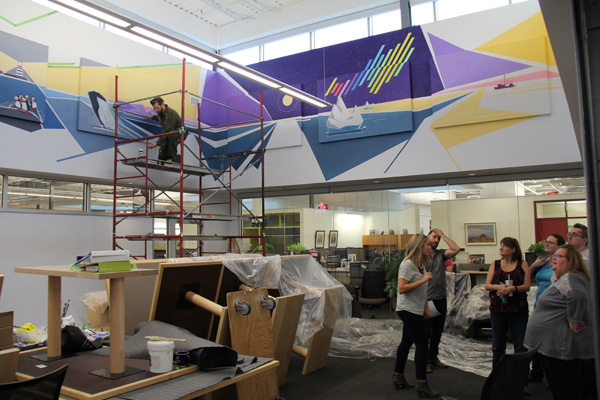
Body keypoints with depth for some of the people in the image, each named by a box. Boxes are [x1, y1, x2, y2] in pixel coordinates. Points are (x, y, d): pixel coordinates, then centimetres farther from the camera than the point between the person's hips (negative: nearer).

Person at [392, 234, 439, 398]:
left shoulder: (421, 264, 12)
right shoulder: (407, 264, -17)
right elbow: (401, 288, -25)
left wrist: (426, 307, 19)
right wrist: (423, 280, -24)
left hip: (415, 310, 10)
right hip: (408, 310, -10)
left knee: (407, 342, 14)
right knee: (421, 344, -6)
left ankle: (398, 378, 24)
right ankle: (422, 385, 2)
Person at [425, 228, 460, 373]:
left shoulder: (441, 254, 9)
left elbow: (456, 249, -8)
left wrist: (443, 235, -3)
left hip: (441, 299, 6)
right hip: (427, 299, -6)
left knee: (438, 331, 15)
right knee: (426, 331, 1)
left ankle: (433, 357, 30)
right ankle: (425, 360, 14)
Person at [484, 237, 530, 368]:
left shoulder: (522, 264, 4)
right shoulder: (495, 264, 10)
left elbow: (527, 286, -4)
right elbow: (487, 285, 4)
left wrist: (512, 288, -20)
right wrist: (498, 287, -16)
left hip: (518, 310, -2)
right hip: (497, 309, 2)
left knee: (521, 346, 0)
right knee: (498, 346, 10)